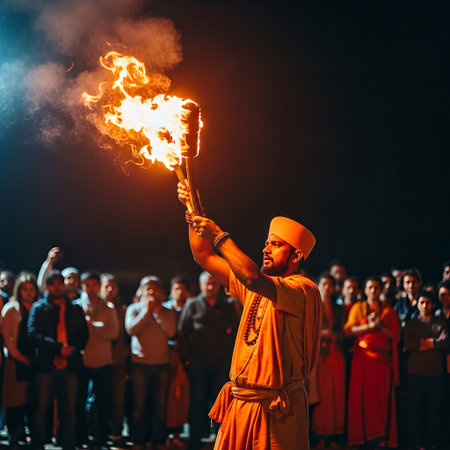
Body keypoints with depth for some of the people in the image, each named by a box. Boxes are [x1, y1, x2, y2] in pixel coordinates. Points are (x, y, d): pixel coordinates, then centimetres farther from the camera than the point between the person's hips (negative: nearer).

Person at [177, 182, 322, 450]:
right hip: (239, 405, 7)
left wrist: (218, 235, -20)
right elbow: (204, 257, 16)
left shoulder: (303, 289, -11)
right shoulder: (256, 287, 13)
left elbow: (254, 279, -28)